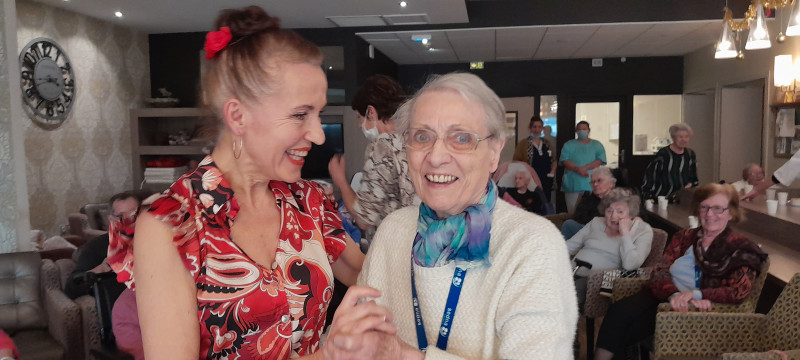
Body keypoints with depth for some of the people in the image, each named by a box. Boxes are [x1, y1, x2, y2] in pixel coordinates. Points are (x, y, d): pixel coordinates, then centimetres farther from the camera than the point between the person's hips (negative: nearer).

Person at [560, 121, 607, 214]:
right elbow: (565, 161, -1)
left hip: (591, 185, 0)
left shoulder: (597, 145, 15)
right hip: (573, 184, 0)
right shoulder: (568, 145, 14)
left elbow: (600, 160, 0)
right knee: (572, 213, -3)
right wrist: (578, 169, -18)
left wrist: (585, 168, -14)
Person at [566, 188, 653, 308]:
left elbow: (630, 265, -14)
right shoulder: (596, 222, 18)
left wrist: (625, 233, -11)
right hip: (573, 273, 5)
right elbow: (569, 246, 19)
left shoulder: (643, 231, 2)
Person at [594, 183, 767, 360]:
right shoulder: (684, 237, 14)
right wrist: (673, 294, -23)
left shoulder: (740, 247, 5)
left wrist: (695, 294, -26)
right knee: (620, 309, -28)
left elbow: (738, 291, -9)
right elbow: (660, 272, 1)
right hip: (666, 297, 4)